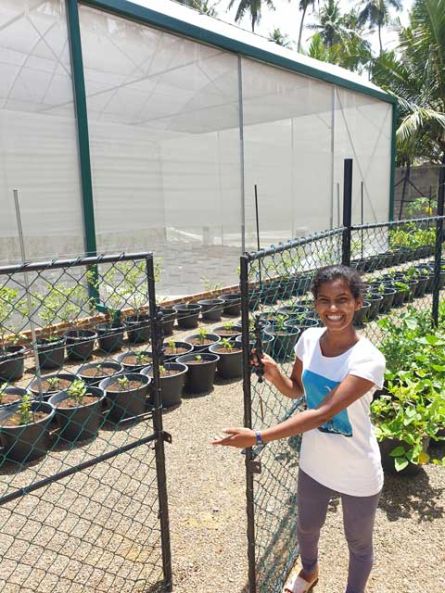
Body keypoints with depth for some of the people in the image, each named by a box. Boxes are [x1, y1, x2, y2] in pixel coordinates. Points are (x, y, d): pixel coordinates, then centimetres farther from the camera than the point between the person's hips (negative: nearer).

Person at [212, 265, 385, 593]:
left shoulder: (368, 359, -29)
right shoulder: (309, 339, -11)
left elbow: (322, 413, -35)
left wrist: (257, 437, -38)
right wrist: (274, 373, -18)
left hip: (358, 474, -5)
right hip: (314, 463, 6)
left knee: (359, 544, 22)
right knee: (307, 527, 30)